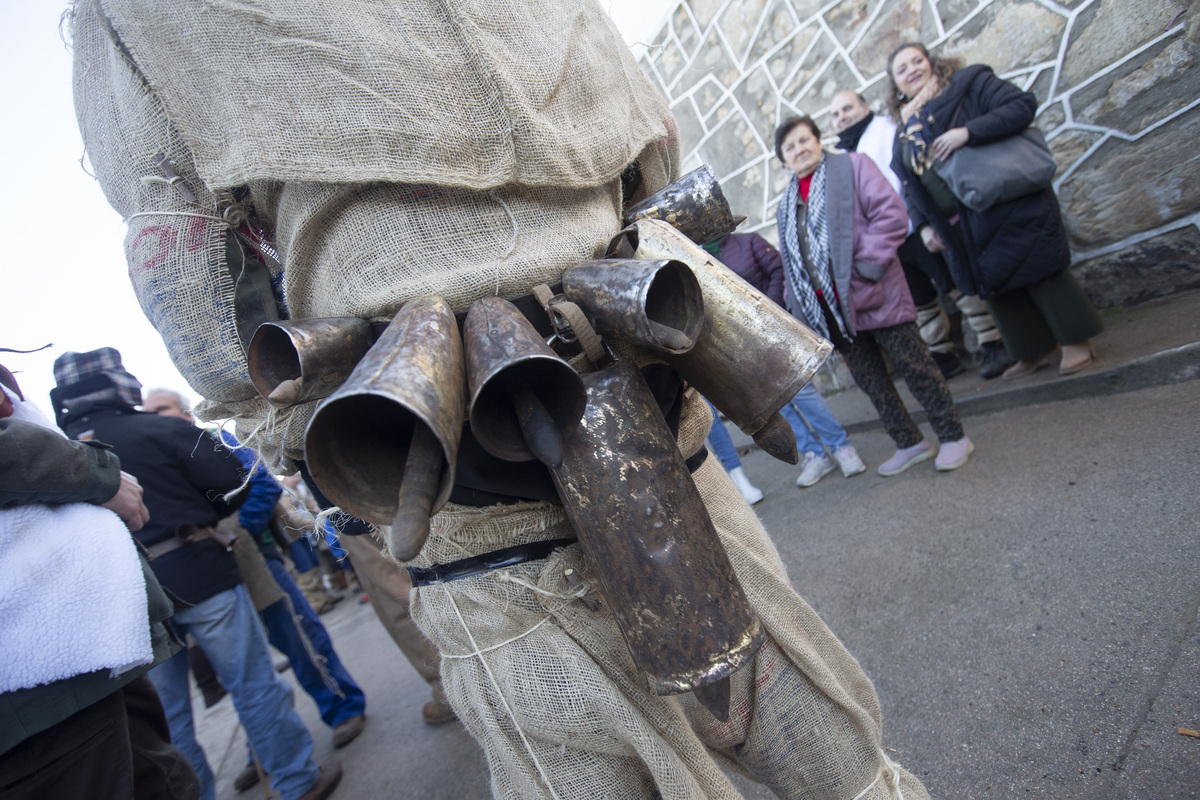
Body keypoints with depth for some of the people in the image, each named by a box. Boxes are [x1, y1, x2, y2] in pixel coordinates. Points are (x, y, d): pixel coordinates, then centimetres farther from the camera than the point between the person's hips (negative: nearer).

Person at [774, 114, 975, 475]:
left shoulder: (852, 166, 2)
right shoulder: (785, 207, 16)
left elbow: (891, 213, -9)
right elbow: (791, 265, 17)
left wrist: (866, 264, -17)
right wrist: (800, 310, 9)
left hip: (875, 296, -5)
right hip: (834, 311, 6)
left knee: (916, 367, 3)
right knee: (871, 383, 12)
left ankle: (953, 437, 19)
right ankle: (910, 444, 27)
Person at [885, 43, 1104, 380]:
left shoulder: (969, 83, 0)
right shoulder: (906, 132, 13)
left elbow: (1023, 105, -13)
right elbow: (911, 187, 12)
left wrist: (968, 132, -25)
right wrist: (923, 225, 0)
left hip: (1009, 206, -5)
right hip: (963, 227, 6)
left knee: (1039, 271, -2)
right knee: (994, 282, 10)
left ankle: (1076, 342, 14)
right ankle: (1036, 349, 25)